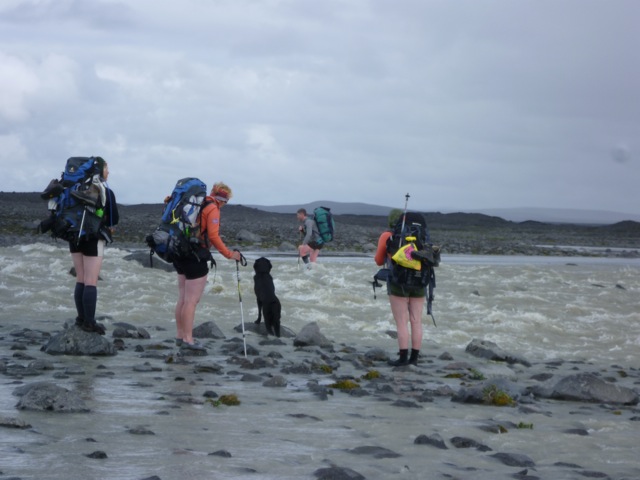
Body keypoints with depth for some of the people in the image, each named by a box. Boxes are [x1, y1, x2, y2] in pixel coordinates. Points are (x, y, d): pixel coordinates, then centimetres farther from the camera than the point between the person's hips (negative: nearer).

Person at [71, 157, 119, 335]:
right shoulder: (105, 190, -9)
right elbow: (113, 217, -10)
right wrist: (111, 226, 11)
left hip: (75, 237, 6)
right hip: (93, 238, -6)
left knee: (80, 280, 15)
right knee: (91, 282, -4)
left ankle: (82, 318, 19)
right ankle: (89, 322, -5)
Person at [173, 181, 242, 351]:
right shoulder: (213, 209, -11)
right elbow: (213, 236, -18)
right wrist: (229, 254, -12)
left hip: (180, 254, 9)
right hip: (196, 257, -9)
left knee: (183, 298, 14)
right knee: (192, 300, -5)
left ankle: (180, 336, 20)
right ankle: (188, 339, -3)